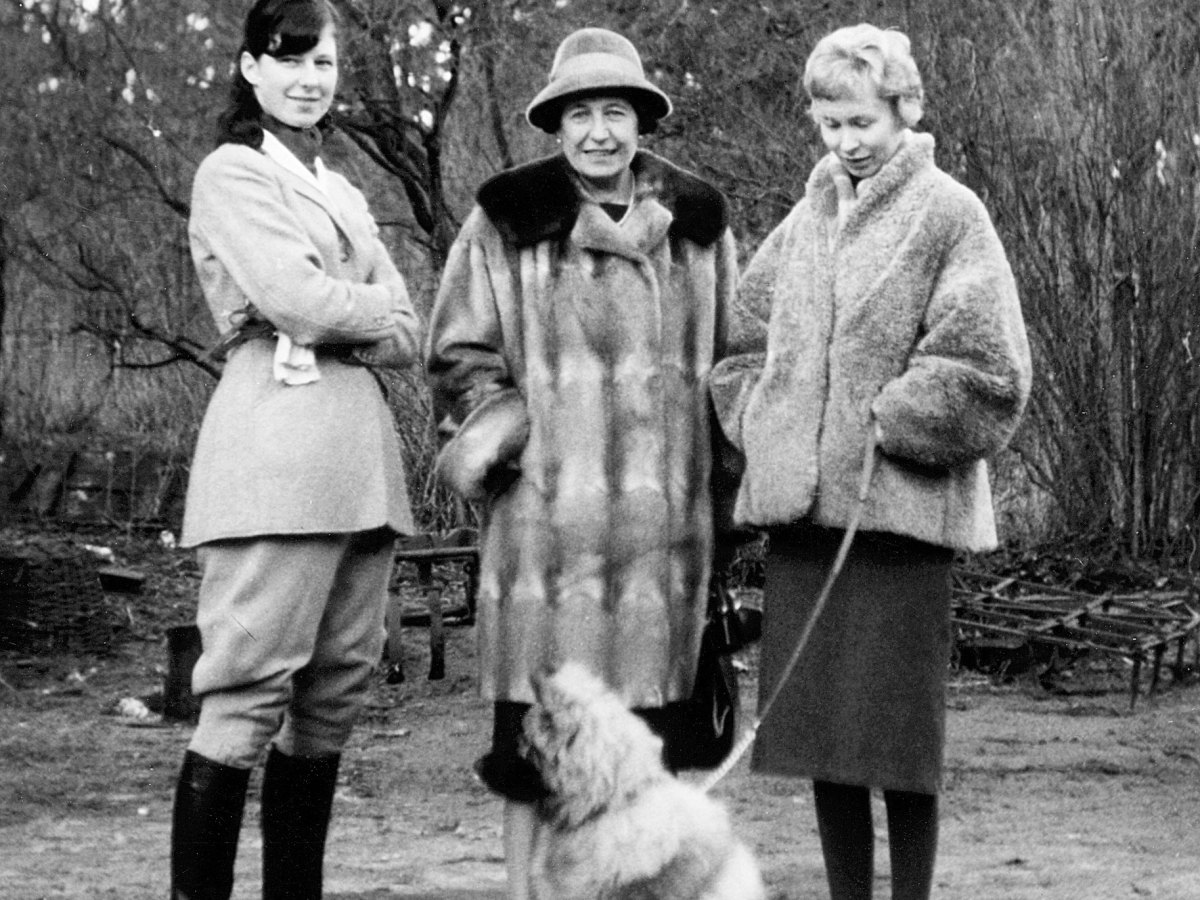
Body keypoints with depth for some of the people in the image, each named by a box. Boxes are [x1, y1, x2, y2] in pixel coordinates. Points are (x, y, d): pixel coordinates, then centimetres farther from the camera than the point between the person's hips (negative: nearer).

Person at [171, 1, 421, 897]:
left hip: (361, 459, 7)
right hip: (278, 455, -7)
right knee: (248, 696, -11)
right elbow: (294, 295, -12)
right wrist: (371, 307, 5)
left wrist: (331, 321, -5)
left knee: (334, 696, 5)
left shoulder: (343, 193, 24)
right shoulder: (232, 173, 3)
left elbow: (408, 338, 13)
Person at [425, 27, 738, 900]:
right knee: (535, 716, -1)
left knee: (646, 708, 7)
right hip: (547, 499, -2)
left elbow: (732, 353, 18)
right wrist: (497, 436, -6)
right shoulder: (508, 221, 1)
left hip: (666, 509, 3)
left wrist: (725, 472, 13)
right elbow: (458, 354, 6)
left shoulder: (697, 220, 10)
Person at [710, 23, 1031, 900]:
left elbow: (987, 368, -10)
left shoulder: (949, 216, -3)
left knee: (899, 730, 0)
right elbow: (742, 337, 20)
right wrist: (764, 424, 5)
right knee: (820, 728, 10)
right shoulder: (809, 218, 14)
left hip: (899, 507, -5)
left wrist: (890, 423, -11)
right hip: (801, 505, 6)